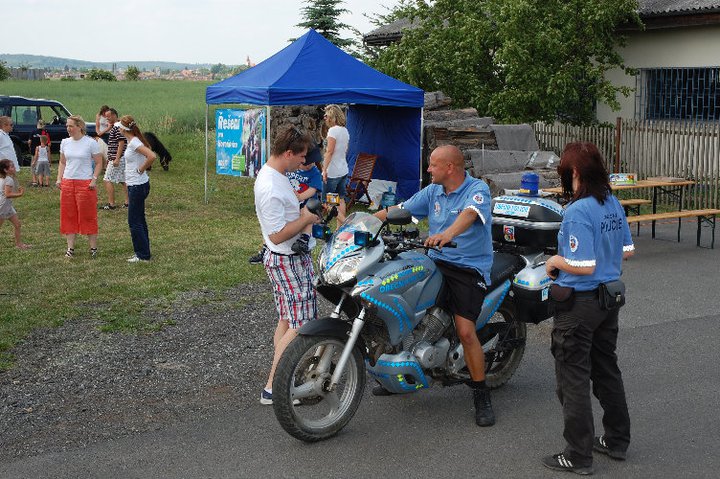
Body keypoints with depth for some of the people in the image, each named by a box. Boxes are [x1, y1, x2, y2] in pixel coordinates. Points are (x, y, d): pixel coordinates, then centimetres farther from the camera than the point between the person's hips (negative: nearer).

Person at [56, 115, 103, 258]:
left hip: (85, 183, -5)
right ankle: (70, 248, 11)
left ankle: (93, 247, 8)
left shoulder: (91, 143, -6)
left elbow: (99, 163, -2)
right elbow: (62, 162, 17)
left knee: (88, 216, 0)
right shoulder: (65, 142, 8)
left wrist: (94, 179, -12)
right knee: (68, 216, 5)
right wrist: (59, 178, 6)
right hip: (67, 182, 5)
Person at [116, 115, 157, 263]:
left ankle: (142, 255, 5)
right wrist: (143, 167, 9)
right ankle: (143, 252, 25)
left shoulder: (134, 142, -20)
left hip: (137, 186, -10)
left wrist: (141, 169, -19)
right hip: (137, 185, 10)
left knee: (134, 221, -2)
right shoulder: (132, 141, 9)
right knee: (139, 220, 16)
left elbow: (152, 156, -32)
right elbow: (149, 155, 22)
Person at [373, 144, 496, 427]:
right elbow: (399, 211, 11)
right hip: (437, 263, 7)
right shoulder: (432, 192, 12)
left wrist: (449, 233, -51)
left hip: (469, 268, -6)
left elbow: (468, 214, -31)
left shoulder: (477, 189, -10)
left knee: (465, 331, -18)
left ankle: (481, 394, 0)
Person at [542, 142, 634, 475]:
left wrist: (556, 262, -9)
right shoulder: (613, 203, 1)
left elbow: (584, 266, -26)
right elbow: (627, 250, 11)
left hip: (579, 304, -8)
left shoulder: (577, 212, -24)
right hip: (609, 299, 8)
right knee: (607, 369, 21)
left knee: (573, 378, 4)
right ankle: (617, 441, 34)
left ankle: (579, 456, 13)